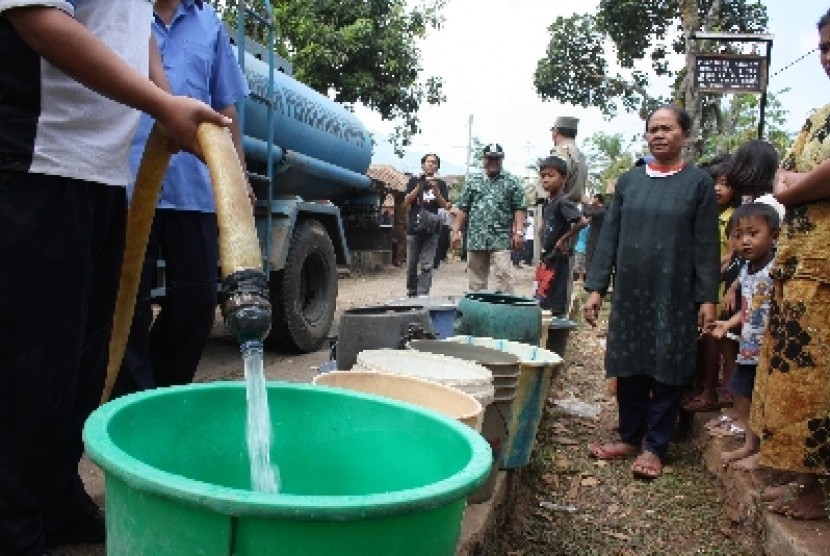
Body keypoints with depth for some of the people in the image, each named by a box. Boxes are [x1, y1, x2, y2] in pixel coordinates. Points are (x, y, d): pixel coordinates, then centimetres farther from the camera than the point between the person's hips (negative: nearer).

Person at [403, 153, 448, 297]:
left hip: (431, 230, 0)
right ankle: (411, 294, 18)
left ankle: (422, 295, -6)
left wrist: (435, 190, -12)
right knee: (411, 265, 5)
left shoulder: (440, 184, 11)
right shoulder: (414, 181, 10)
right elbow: (406, 202, 1)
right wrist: (419, 187, -11)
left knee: (427, 266, -6)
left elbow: (444, 205, 3)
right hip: (414, 228, 0)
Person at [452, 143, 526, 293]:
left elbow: (519, 209, 1)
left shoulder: (511, 182, 6)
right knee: (476, 277, 8)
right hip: (476, 238, 3)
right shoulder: (473, 182, 13)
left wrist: (518, 232, -10)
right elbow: (463, 209, 12)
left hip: (501, 238, -3)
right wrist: (456, 231, 6)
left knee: (504, 275, -12)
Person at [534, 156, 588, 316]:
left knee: (555, 304, -4)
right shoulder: (548, 202, 10)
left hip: (558, 259, -9)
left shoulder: (563, 202, -15)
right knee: (541, 300, 13)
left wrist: (563, 239, -17)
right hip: (547, 258, 9)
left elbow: (582, 222, -27)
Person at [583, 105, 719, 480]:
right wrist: (595, 287, 1)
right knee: (628, 368, 9)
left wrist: (707, 298, -8)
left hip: (674, 295, -3)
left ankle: (654, 447, 15)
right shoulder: (629, 181, 8)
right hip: (630, 292, 3)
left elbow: (707, 245, -3)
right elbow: (609, 237, 7)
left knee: (667, 371, 4)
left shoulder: (698, 182, 0)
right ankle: (630, 437, 24)